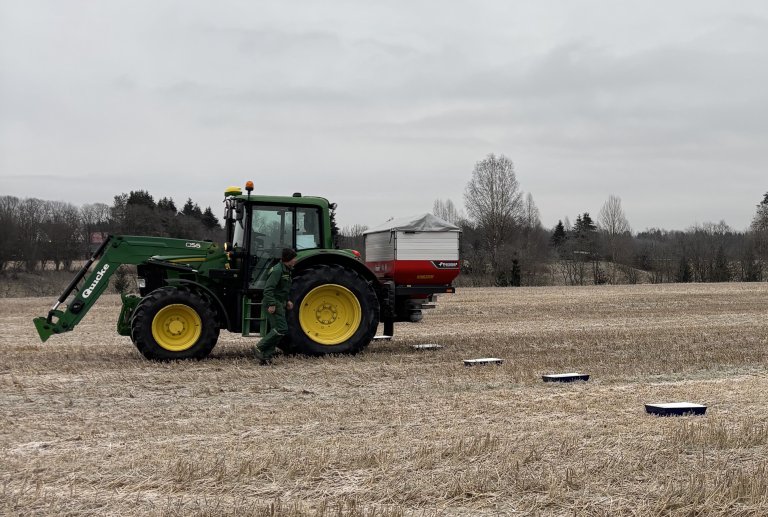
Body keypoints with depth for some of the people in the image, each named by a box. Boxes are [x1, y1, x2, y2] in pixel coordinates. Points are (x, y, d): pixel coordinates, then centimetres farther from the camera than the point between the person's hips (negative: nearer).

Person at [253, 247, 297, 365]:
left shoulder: (286, 270, 16)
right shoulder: (277, 270, -16)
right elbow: (268, 289, -23)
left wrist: (287, 301, 21)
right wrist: (271, 304, -26)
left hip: (279, 304, 10)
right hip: (274, 304, -10)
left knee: (275, 330, 8)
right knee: (281, 329, -15)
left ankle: (266, 357, 8)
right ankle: (259, 348, -11)